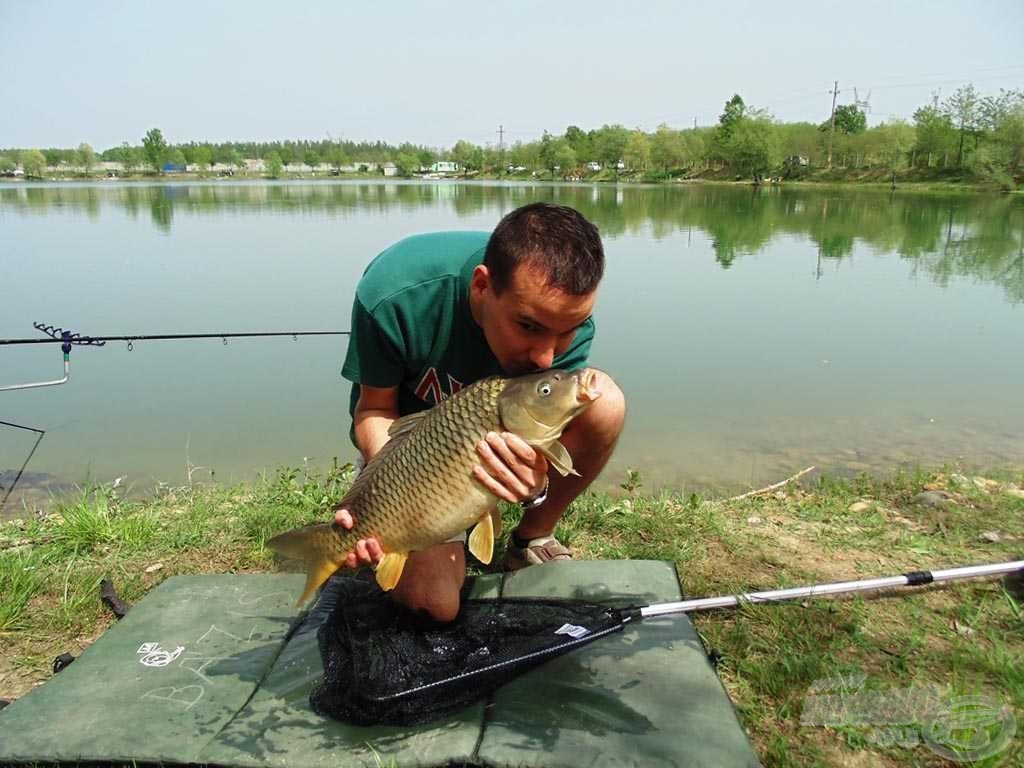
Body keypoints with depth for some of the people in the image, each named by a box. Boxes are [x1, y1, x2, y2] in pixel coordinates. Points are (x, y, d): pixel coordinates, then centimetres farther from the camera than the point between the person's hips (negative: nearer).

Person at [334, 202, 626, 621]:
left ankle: (533, 538, -3)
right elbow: (375, 408, -19)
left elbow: (542, 436, -20)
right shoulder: (396, 294, -35)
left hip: (506, 431, 3)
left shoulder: (566, 316, -27)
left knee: (604, 402, -27)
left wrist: (534, 484, -44)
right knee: (434, 602, -18)